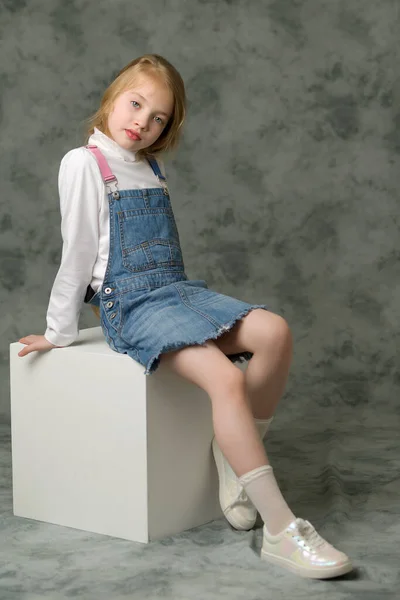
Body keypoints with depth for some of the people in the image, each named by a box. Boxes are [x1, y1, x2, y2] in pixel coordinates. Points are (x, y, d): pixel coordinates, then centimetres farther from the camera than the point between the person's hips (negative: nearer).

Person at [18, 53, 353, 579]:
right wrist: (59, 333, 2)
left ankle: (237, 462, -11)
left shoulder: (152, 167, 19)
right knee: (227, 378, -30)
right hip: (130, 305, -7)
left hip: (179, 290, 7)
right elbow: (77, 252, -2)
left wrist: (181, 295, 16)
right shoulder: (85, 163, -1)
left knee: (275, 332, -21)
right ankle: (281, 531, -29)